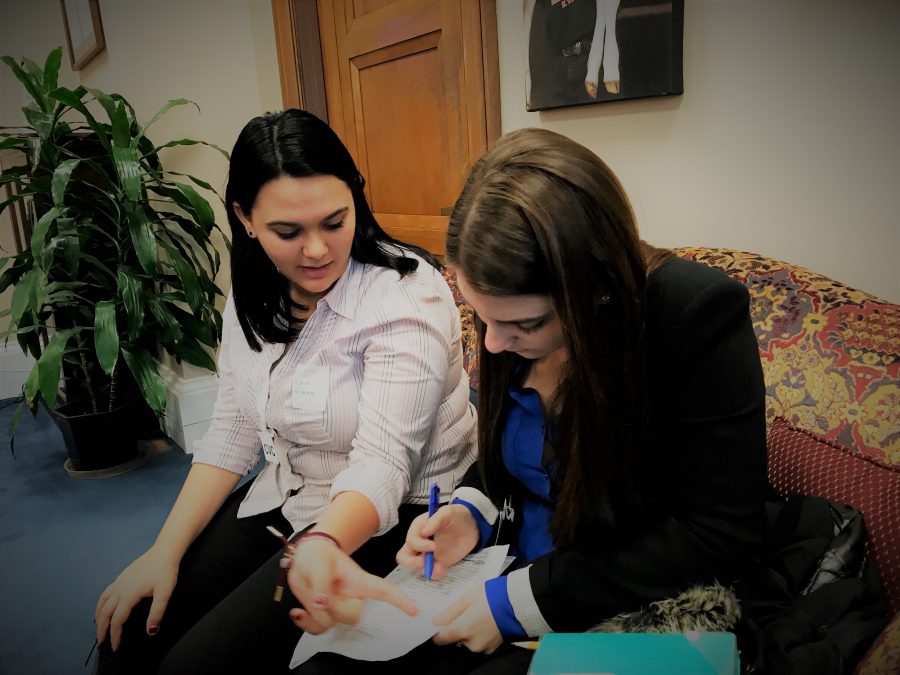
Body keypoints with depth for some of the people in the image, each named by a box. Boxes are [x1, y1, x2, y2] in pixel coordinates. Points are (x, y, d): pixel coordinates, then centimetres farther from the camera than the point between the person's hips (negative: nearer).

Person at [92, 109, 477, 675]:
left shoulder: (406, 297, -24)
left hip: (386, 517, -6)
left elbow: (381, 464, -29)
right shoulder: (256, 298, -2)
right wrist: (166, 552, -4)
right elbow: (232, 435, 3)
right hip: (286, 497, 6)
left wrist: (321, 547, -50)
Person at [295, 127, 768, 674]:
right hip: (509, 563, 5)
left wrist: (522, 600, -21)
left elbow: (720, 536, -21)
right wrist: (471, 512, -10)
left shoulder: (700, 315, -24)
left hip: (629, 607, -4)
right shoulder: (508, 311, -6)